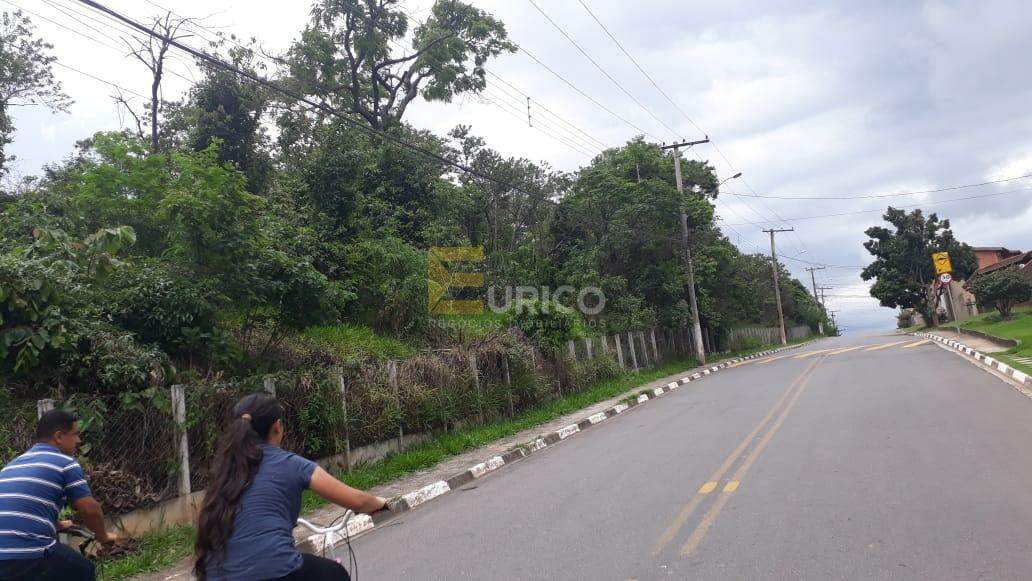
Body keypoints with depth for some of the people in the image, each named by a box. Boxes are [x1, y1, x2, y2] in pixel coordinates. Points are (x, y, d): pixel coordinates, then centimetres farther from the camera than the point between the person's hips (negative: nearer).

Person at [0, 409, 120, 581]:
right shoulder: (65, 463, 0)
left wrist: (56, 524, 50)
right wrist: (103, 537, 16)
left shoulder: (15, 462, 22)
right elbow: (90, 510, -3)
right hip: (28, 556, -7)